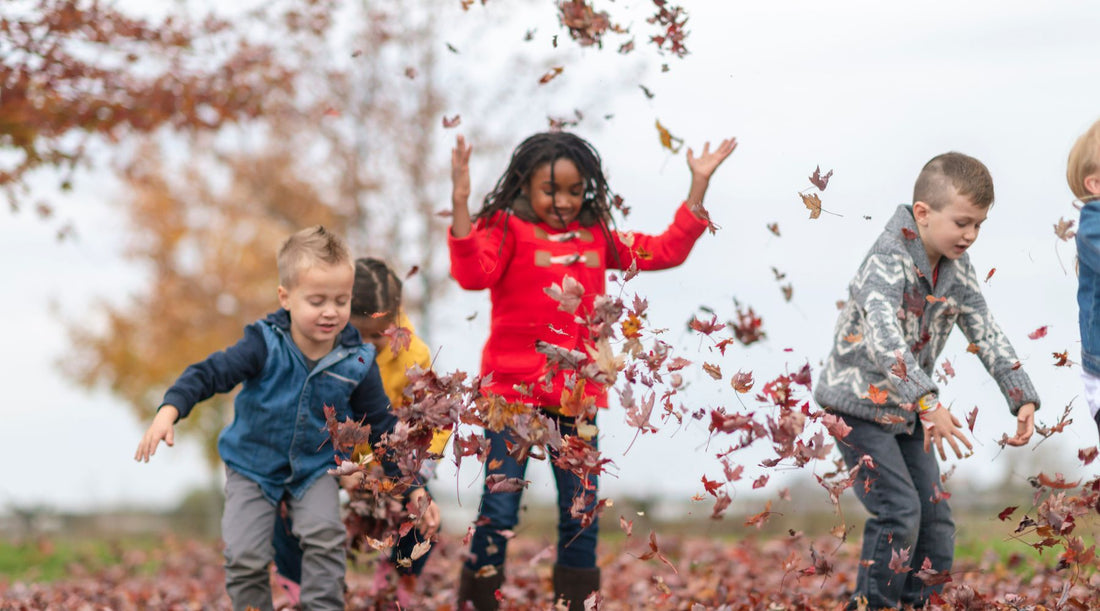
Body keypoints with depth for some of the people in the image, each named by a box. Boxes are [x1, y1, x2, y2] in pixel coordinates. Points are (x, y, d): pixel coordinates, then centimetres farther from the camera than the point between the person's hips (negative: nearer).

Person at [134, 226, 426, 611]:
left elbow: (381, 426, -2)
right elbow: (210, 373, -22)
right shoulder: (265, 346, -21)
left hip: (315, 468, 1)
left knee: (325, 534, -23)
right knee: (244, 556, -11)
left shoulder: (356, 363, -13)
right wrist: (170, 410, -39)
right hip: (253, 467, -1)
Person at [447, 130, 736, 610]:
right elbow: (472, 273, -22)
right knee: (499, 511, -5)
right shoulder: (506, 229, -4)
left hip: (576, 394, 5)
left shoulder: (597, 236, 13)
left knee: (582, 515, 7)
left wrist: (698, 185, 14)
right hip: (513, 390, -5)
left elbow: (665, 251, 17)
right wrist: (460, 202, -33)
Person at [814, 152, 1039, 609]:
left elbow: (986, 334, 2)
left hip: (906, 411, 8)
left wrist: (1023, 398, -11)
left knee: (934, 517, 7)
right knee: (899, 511, -17)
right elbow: (884, 338, -42)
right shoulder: (888, 262, -26)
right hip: (859, 403, -8)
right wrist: (928, 403, -53)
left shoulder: (957, 267, -1)